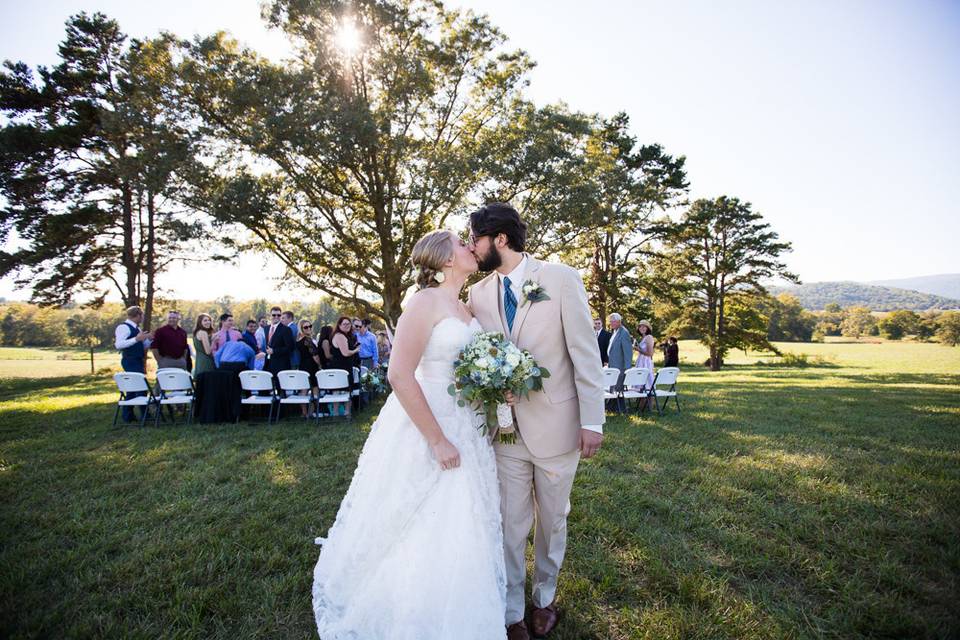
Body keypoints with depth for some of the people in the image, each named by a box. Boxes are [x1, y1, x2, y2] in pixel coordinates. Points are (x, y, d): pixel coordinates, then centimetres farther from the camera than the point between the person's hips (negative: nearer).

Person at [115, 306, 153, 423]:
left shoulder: (137, 328, 15)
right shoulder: (123, 327, -12)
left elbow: (144, 346, 24)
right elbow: (118, 345, -24)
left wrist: (148, 339, 4)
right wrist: (136, 339, -30)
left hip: (138, 361, 9)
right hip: (130, 361, -9)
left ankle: (127, 415, 21)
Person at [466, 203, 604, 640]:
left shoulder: (561, 279, -9)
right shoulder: (478, 293, 2)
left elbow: (586, 353, -8)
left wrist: (592, 421, -9)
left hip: (556, 425, -2)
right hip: (505, 428, 2)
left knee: (552, 521, 17)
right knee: (510, 525, 11)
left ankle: (544, 597, 42)